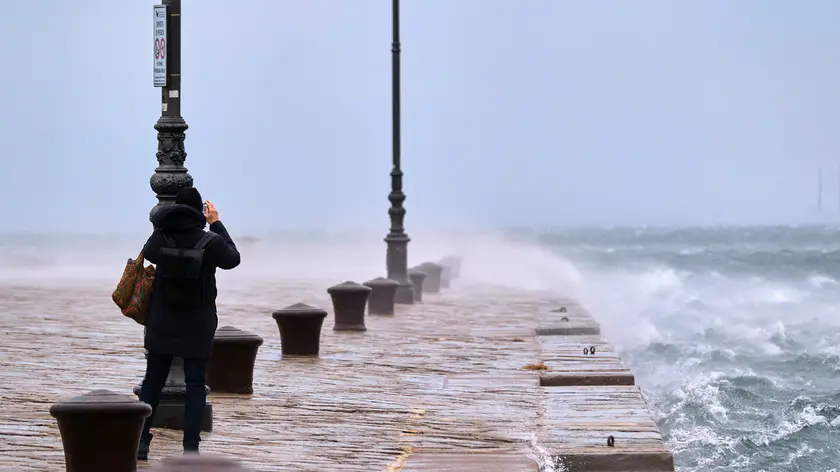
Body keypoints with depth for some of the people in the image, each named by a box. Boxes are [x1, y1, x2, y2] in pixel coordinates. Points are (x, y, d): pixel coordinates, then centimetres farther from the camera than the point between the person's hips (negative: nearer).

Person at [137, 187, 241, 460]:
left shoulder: (159, 239, -10)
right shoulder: (211, 242, -16)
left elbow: (147, 254, 13)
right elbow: (233, 258, 5)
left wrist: (168, 222, 14)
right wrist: (216, 223, 9)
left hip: (162, 324, 2)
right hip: (198, 327, -2)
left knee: (152, 381, 12)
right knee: (195, 385, 5)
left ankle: (140, 442, 13)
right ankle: (190, 449, 1)